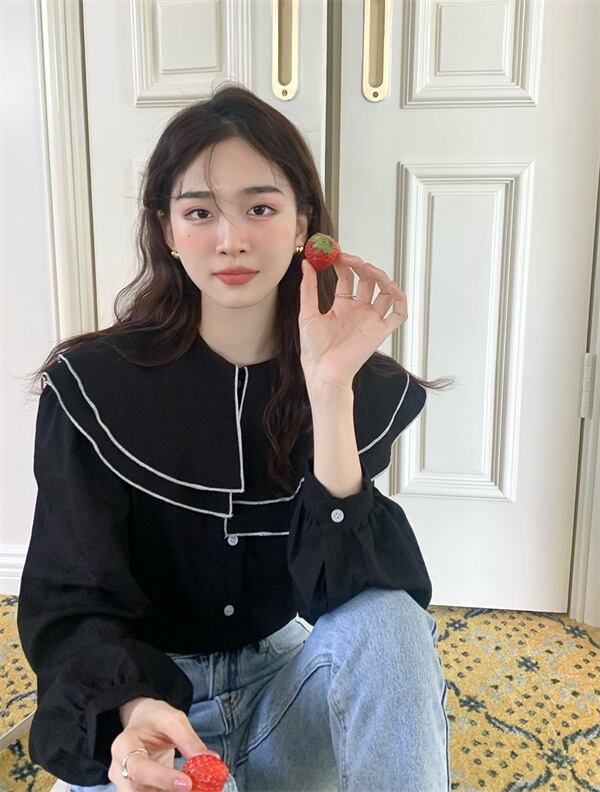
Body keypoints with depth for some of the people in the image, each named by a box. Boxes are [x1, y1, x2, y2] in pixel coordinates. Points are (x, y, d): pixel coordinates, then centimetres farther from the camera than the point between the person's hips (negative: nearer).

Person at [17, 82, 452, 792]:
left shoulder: (367, 385, -10)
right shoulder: (91, 386, -13)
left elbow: (341, 593, -19)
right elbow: (70, 605, -12)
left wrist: (330, 390, -30)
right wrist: (136, 711, -32)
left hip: (289, 676, 2)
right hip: (145, 689, -1)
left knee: (389, 620, -27)